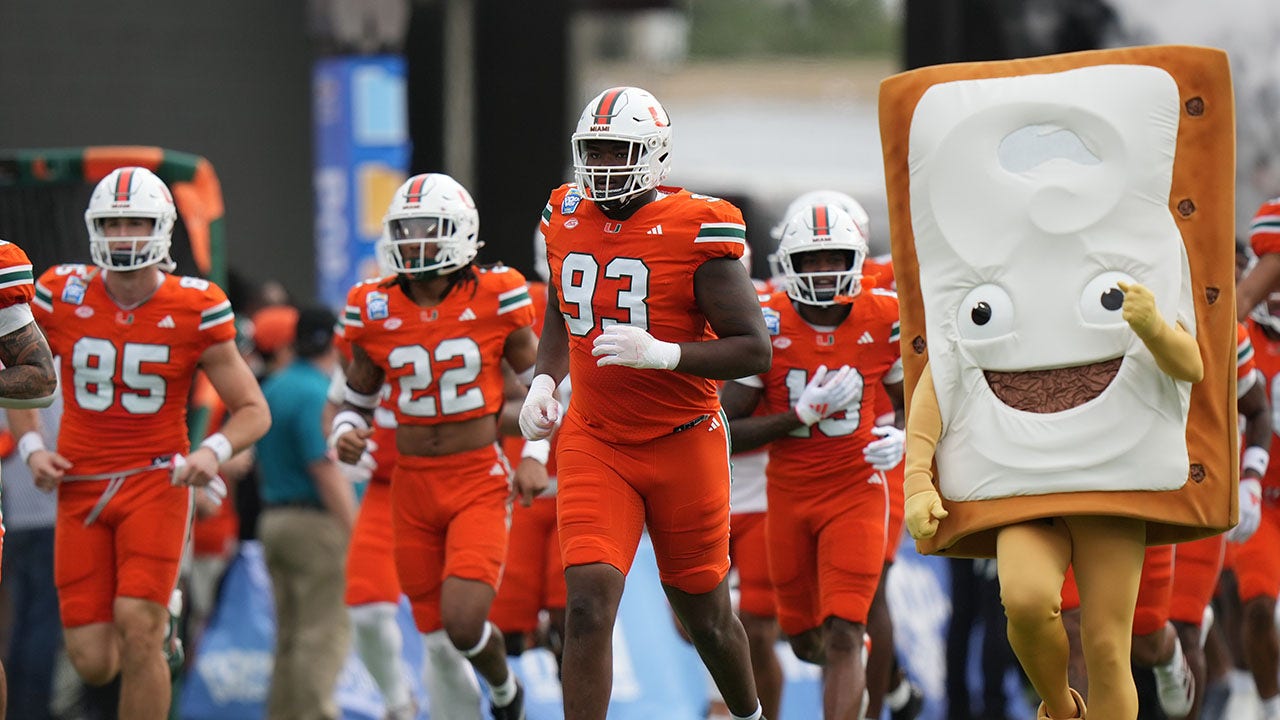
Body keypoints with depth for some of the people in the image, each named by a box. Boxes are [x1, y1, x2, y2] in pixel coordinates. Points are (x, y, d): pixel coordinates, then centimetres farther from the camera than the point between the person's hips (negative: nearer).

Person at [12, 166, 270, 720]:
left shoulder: (194, 311, -6)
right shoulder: (62, 296, -2)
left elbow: (253, 411, 1)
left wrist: (214, 451, -18)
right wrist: (31, 447, -2)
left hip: (156, 482, -2)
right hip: (81, 485, 2)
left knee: (137, 632, -18)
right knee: (94, 664, -2)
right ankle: (160, 613, 33)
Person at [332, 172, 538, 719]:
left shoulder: (495, 298, -7)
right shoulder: (376, 309, 0)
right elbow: (358, 399, 13)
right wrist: (345, 434, -8)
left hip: (479, 481, -3)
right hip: (411, 485, 3)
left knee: (463, 622, -18)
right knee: (436, 628, 7)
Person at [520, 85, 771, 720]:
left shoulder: (696, 229, -15)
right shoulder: (568, 218, 2)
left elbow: (754, 350, -16)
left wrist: (661, 353, -29)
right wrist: (545, 381, 3)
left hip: (683, 445, -3)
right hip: (594, 442, 3)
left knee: (704, 615, 13)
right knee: (588, 606, -16)